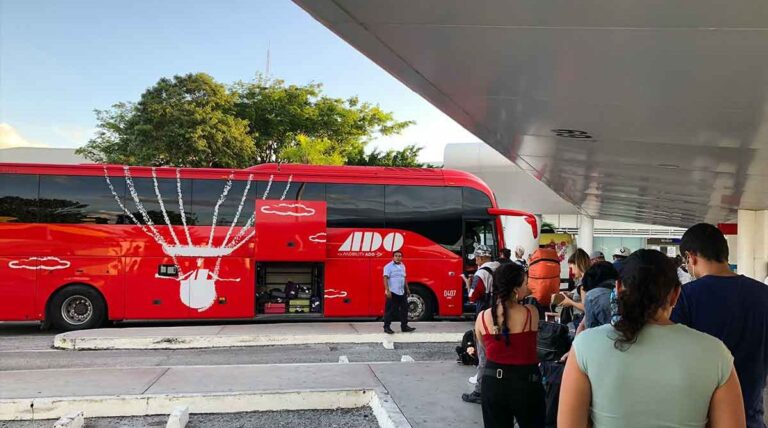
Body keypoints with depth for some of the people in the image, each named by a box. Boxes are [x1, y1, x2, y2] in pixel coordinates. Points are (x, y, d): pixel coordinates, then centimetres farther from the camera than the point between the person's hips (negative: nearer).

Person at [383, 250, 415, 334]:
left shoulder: (402, 266, 14)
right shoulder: (389, 266, -9)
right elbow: (385, 279, -15)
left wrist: (407, 289, 20)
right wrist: (387, 290, -23)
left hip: (402, 292, 7)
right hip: (392, 293, -7)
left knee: (404, 309, 10)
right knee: (390, 310, -2)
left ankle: (404, 326, 19)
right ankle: (386, 327, 6)